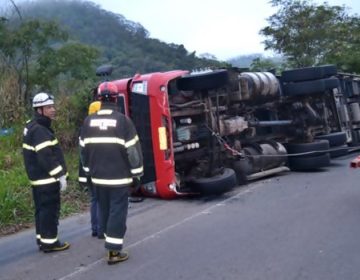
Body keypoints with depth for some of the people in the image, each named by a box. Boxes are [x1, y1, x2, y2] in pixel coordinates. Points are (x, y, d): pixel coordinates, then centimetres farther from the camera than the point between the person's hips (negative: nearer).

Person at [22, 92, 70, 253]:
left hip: (38, 177, 10)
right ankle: (49, 242, 5)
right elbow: (46, 158, -25)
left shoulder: (32, 127, 14)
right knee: (50, 210, -2)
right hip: (47, 178, -10)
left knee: (42, 209, 16)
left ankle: (42, 239, 25)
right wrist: (60, 175, -19)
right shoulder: (40, 131, -20)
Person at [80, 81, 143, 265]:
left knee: (105, 210, 17)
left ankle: (111, 244, 29)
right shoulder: (122, 120, -12)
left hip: (99, 177, 5)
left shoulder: (89, 121, 3)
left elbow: (84, 149, 10)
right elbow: (132, 149, -10)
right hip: (119, 177, -5)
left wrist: (89, 170, 21)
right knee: (118, 212, 0)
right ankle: (114, 251, 0)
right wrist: (137, 172, 0)